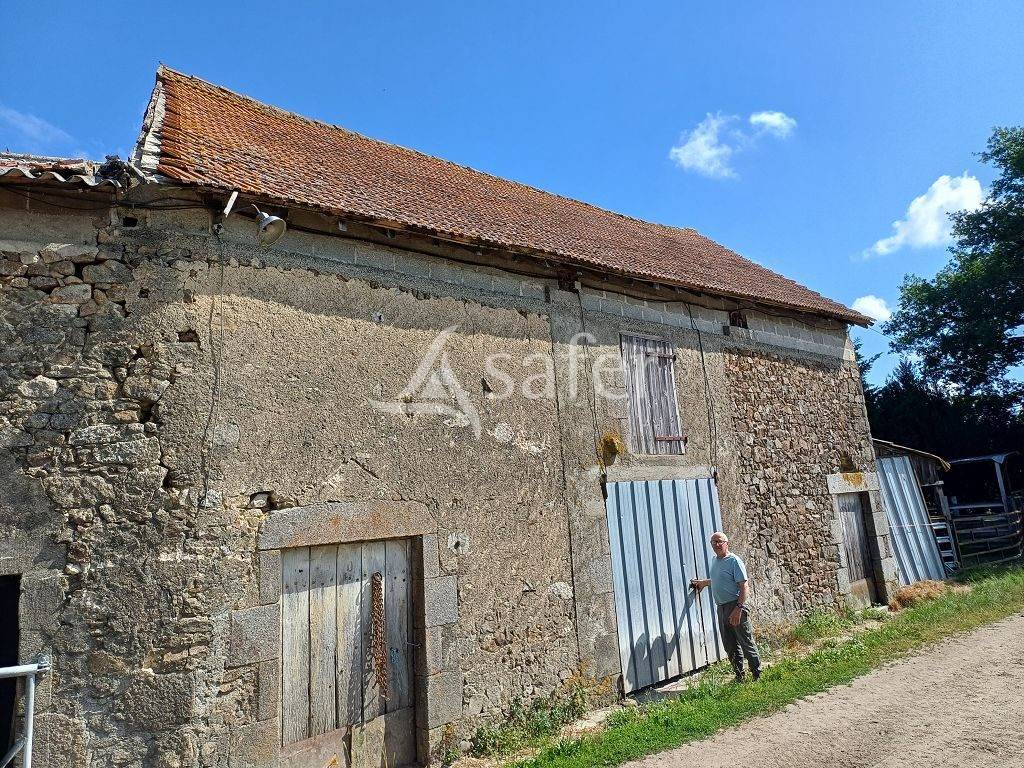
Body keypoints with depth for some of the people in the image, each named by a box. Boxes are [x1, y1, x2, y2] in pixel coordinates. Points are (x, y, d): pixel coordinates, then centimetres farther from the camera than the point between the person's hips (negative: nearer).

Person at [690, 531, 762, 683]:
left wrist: (738, 608, -22)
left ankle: (757, 675, 11)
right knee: (730, 646, 12)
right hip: (721, 608, 8)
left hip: (735, 607, -8)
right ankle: (739, 676, 22)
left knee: (746, 643, -1)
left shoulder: (734, 561, -11)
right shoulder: (714, 560, 13)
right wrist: (703, 582, 37)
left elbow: (743, 586, -16)